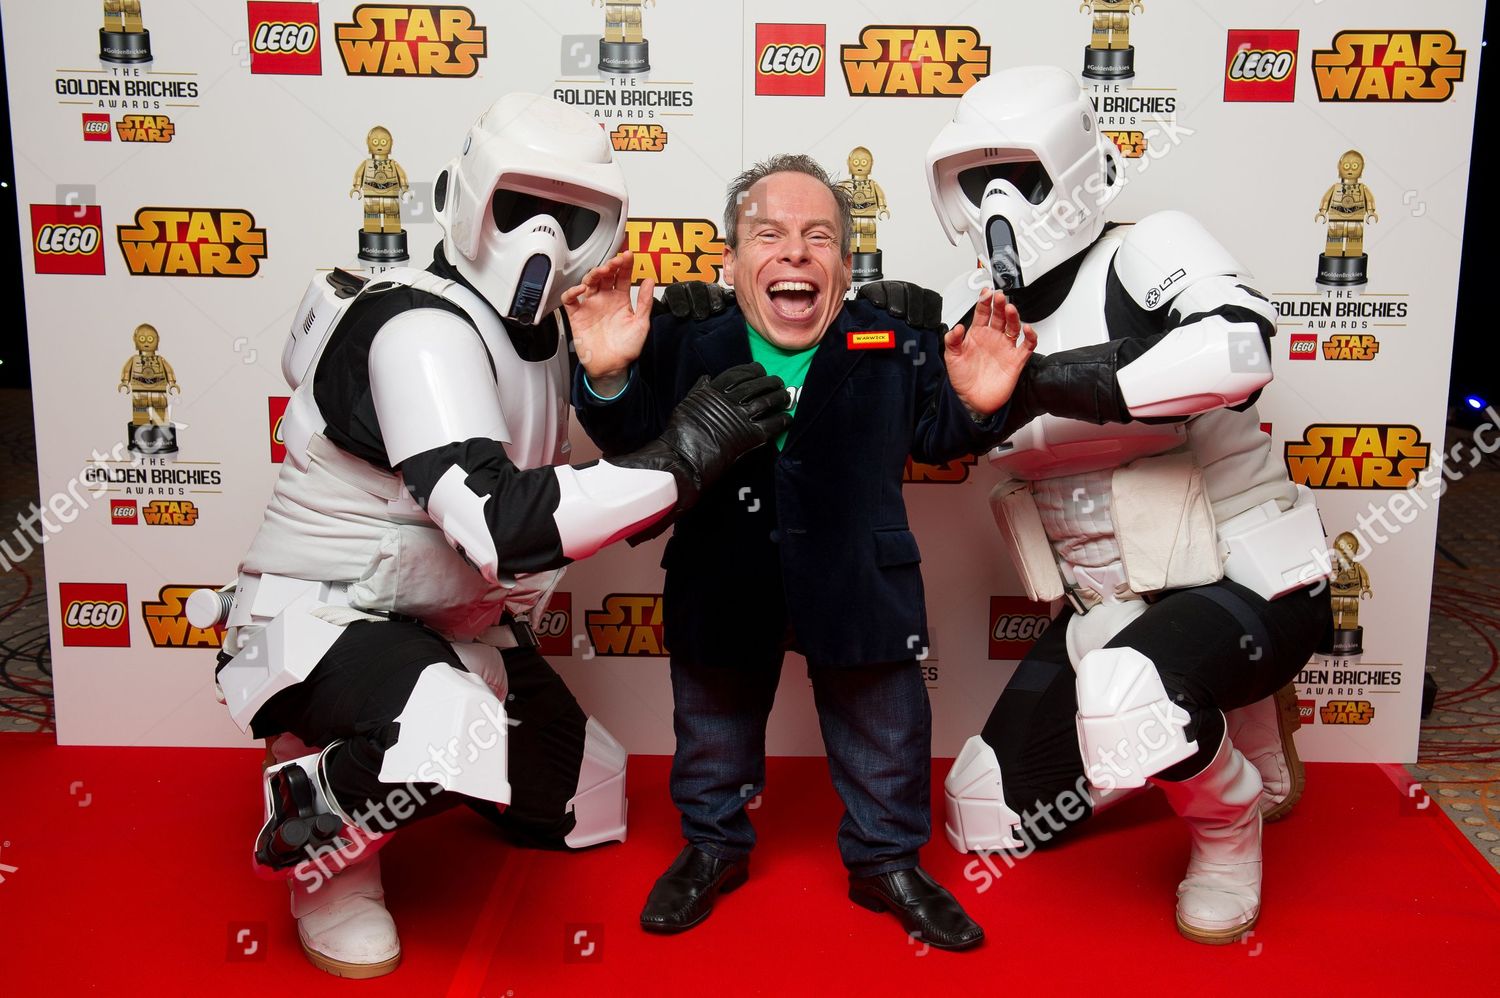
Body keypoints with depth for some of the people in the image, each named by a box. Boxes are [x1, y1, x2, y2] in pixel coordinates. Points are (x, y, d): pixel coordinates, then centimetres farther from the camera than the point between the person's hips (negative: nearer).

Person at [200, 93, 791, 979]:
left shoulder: (543, 330, 1)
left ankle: (358, 760, 31)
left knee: (579, 803, 15)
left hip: (451, 619, 9)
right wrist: (678, 457, -36)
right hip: (322, 615, -9)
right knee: (461, 740, -39)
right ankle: (313, 840, -6)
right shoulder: (420, 329, -26)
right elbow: (500, 526, -39)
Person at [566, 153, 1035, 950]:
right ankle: (713, 845, 47)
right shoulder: (685, 338, -13)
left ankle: (887, 860, 40)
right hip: (723, 577, 0)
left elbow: (933, 435, 2)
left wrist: (976, 406, -19)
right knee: (714, 720, 21)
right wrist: (606, 380, -26)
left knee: (884, 730, 15)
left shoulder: (894, 344, -10)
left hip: (857, 577, 0)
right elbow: (629, 439, -6)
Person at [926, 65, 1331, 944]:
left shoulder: (1149, 253, -15)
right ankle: (1195, 729, 24)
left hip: (1246, 582, -7)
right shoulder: (982, 303, 4)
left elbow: (1238, 349, -36)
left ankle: (1229, 821, -6)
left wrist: (1039, 382, -35)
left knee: (1129, 691, -41)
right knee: (984, 821, 8)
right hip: (1107, 607, 8)